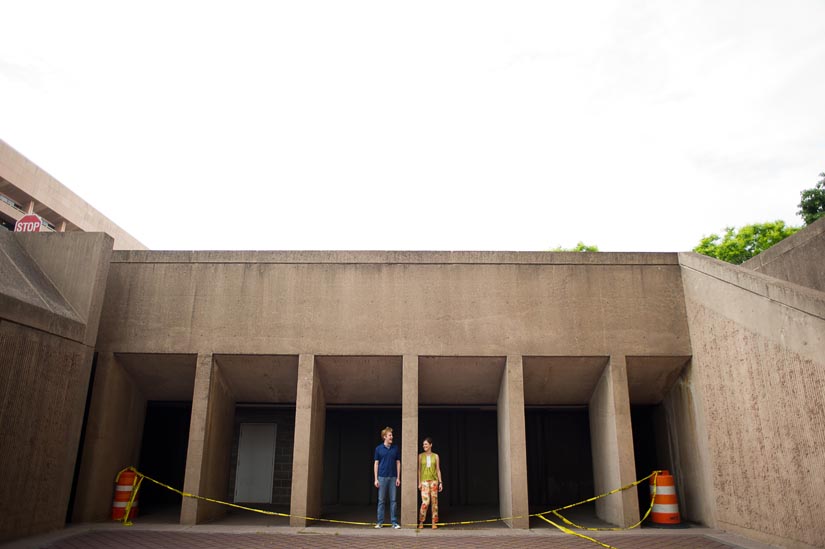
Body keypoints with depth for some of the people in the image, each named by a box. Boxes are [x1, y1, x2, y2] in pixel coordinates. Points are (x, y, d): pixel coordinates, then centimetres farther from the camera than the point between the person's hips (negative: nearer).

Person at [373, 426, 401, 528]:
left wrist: (398, 478, 1)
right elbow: (376, 464, 3)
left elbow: (398, 463, 8)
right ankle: (380, 522, 12)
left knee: (393, 500, 2)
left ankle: (394, 522, 8)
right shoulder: (379, 448, 1)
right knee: (381, 500, 4)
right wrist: (376, 479, -3)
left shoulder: (395, 448, 5)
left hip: (393, 477, 1)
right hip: (382, 477, -1)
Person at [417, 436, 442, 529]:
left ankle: (434, 523, 10)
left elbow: (438, 470, 7)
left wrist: (440, 482, 1)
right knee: (425, 502, -12)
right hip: (424, 480, -1)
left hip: (434, 480, 2)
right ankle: (421, 522, 3)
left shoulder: (435, 456, 6)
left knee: (434, 502, 1)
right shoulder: (421, 456, 4)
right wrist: (419, 482, -2)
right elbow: (419, 469, 4)